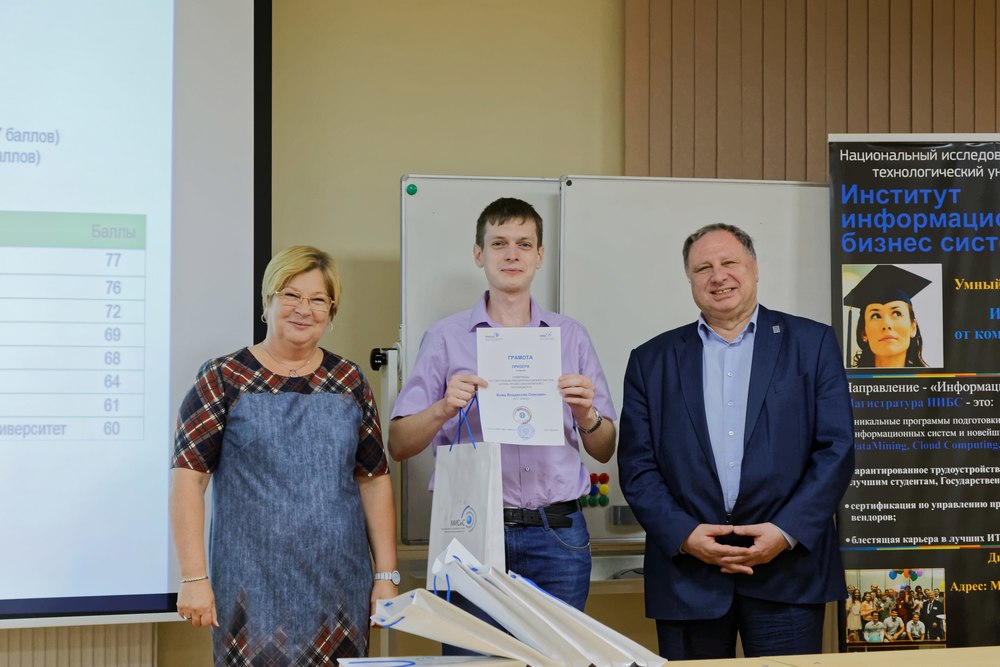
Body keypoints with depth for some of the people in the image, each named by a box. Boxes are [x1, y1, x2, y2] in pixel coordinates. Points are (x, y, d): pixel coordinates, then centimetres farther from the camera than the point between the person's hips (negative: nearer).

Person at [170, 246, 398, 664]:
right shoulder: (224, 379, -1)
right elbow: (188, 477, -6)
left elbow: (374, 480, 10)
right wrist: (193, 578, -13)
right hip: (254, 591, -3)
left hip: (341, 589, 3)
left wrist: (387, 575, 5)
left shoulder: (349, 382, 9)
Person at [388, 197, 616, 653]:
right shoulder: (446, 337, 4)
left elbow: (604, 452, 10)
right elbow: (399, 445, 1)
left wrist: (586, 415, -11)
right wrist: (444, 408, -17)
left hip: (557, 532, 2)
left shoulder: (571, 336, 9)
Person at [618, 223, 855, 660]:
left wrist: (787, 531, -11)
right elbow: (637, 466, 4)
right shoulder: (652, 360, 9)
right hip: (687, 575, 1)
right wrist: (683, 534, -10)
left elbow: (836, 450, 0)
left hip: (787, 568, -1)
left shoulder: (812, 343, 6)